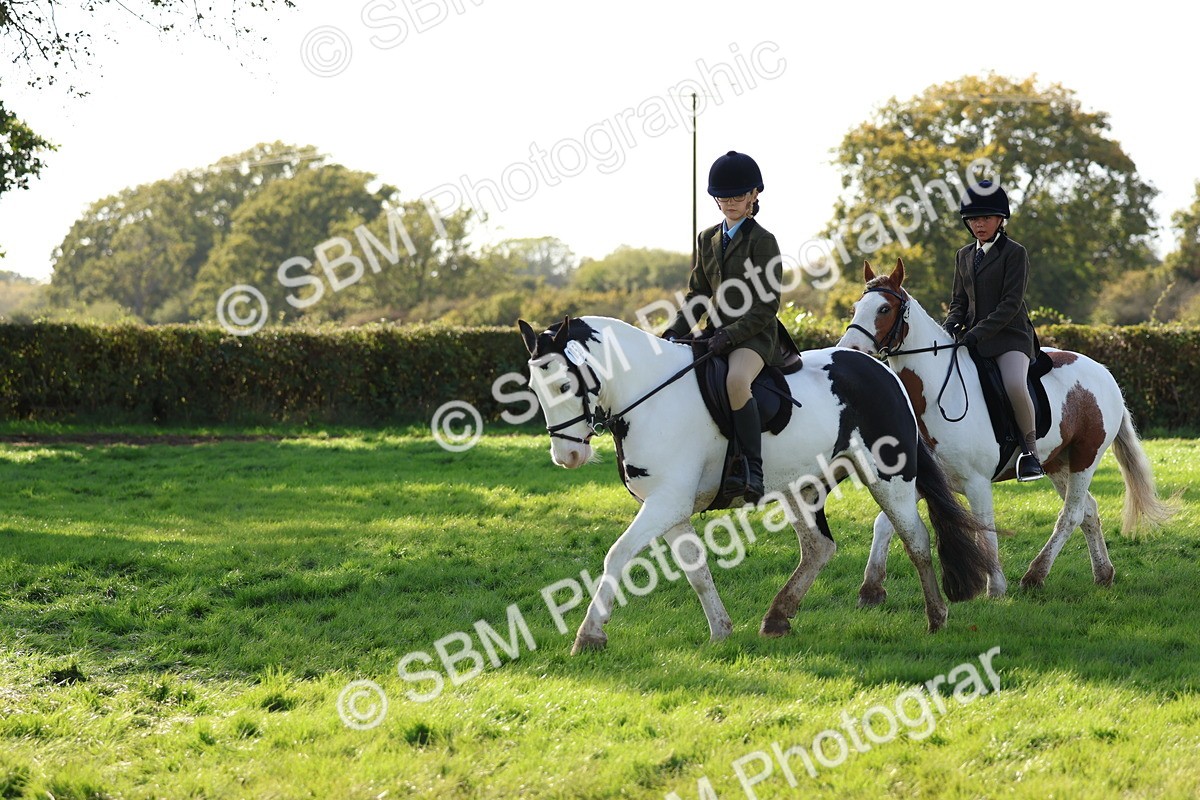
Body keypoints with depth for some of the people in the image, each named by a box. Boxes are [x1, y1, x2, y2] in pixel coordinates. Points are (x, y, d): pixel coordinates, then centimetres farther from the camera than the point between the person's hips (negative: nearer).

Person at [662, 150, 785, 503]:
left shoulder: (762, 241, -7)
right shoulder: (708, 239, 14)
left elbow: (766, 305, -12)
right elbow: (697, 292, 17)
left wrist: (730, 335, -22)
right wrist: (676, 331, 1)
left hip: (754, 334, -8)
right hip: (717, 332, 8)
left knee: (735, 380, -37)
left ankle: (754, 472, -34)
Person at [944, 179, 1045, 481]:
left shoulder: (1015, 253, -4)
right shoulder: (964, 256, 16)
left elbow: (1011, 302, -12)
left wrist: (978, 332, -21)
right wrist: (951, 325, -3)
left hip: (1010, 335, -7)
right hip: (973, 338, 7)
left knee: (1015, 384, -32)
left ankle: (1030, 448, -14)